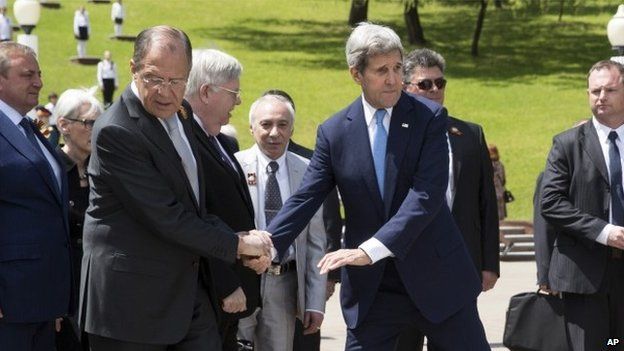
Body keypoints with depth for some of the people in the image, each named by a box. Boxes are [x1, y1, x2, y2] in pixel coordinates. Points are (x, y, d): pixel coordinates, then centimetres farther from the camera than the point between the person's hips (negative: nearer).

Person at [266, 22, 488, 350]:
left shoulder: (429, 117, -6)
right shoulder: (334, 132, 1)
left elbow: (428, 194, -17)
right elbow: (304, 200, 0)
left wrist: (371, 250, -26)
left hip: (435, 275, -1)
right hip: (370, 286, 1)